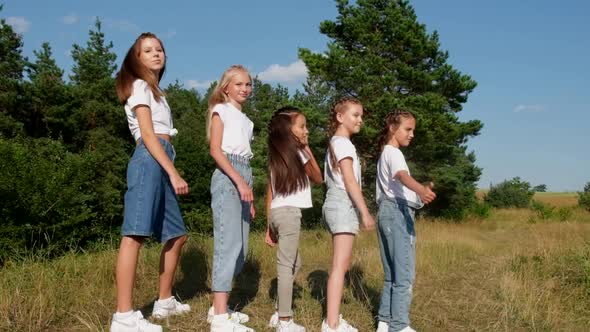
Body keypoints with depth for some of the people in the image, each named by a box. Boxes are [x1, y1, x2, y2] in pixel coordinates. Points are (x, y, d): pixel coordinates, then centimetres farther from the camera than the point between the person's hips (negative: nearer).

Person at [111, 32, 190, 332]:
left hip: (162, 163, 10)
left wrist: (172, 173, 10)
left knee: (176, 235, 12)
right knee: (134, 235, -15)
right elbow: (147, 135, -11)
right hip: (149, 161, -10)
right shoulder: (140, 86, 1)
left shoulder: (155, 91, 28)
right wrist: (174, 172, -17)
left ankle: (164, 302, 24)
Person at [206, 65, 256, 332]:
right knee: (229, 243, -15)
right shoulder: (221, 110, 1)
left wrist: (249, 194, 15)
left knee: (240, 247, 6)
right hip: (227, 176, -8)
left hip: (244, 175, 8)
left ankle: (218, 308, 15)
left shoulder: (246, 120, 23)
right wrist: (239, 181, -20)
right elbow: (215, 150, -10)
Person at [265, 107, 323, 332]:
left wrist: (269, 226, 17)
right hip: (290, 212, -8)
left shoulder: (275, 157, 16)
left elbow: (269, 194, 15)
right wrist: (308, 150, 12)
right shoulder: (298, 154, -4)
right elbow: (318, 178, 11)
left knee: (293, 262, 18)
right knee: (286, 265, -5)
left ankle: (281, 314, 21)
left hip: (276, 212, 8)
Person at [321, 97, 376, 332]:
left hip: (336, 205, 11)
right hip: (343, 205, -11)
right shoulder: (344, 143, -10)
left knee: (342, 264, 13)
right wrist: (365, 212, -17)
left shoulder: (334, 143, 20)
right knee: (339, 266, -12)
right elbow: (350, 181, -17)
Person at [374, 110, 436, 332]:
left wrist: (419, 193, 44)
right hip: (398, 212, -10)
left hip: (388, 212, 10)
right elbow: (402, 176, -31)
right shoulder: (393, 152, -9)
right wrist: (421, 190, -50)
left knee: (392, 273, 12)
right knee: (405, 273, -9)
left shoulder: (385, 153, 23)